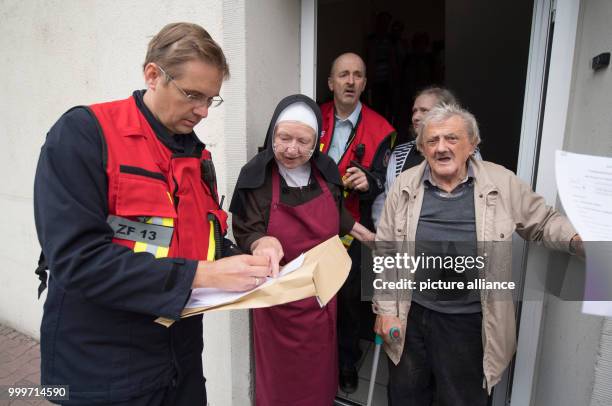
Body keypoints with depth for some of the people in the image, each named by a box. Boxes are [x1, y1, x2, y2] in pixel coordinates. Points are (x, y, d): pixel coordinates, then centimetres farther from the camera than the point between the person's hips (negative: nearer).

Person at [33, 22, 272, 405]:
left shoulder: (197, 154, 6)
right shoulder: (83, 134, -14)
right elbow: (78, 258, -23)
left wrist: (245, 261, -8)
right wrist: (201, 275, -25)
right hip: (103, 369, -6)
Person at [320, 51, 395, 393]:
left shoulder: (380, 130, -6)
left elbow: (384, 184, -9)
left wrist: (368, 183, -29)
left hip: (352, 231, -2)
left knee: (349, 298, 13)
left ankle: (347, 361, 37)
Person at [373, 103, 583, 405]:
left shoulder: (503, 183, -5)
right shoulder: (404, 185, -3)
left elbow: (544, 222, 9)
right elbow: (384, 250, 0)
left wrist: (576, 239, -13)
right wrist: (385, 309, -1)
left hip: (470, 323, -1)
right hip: (410, 317, 2)